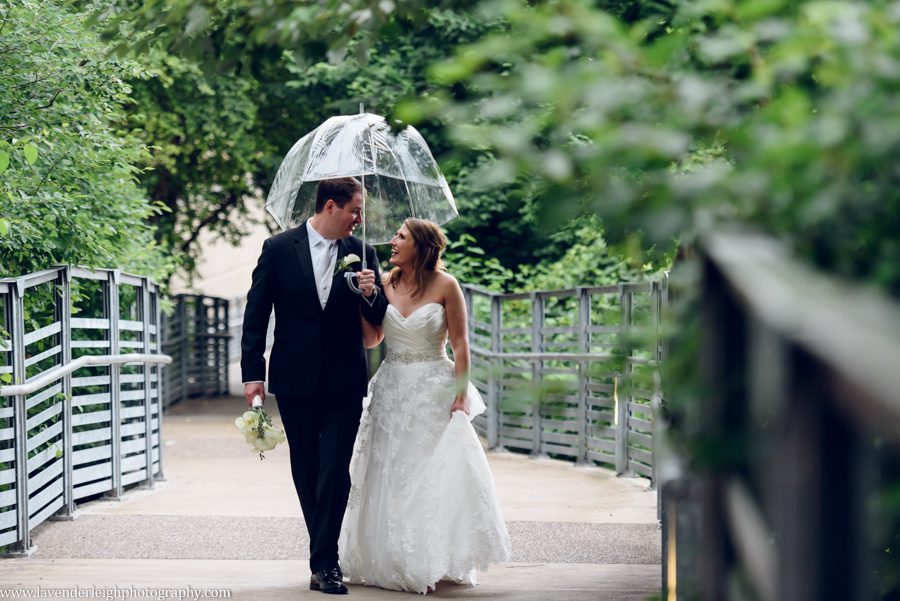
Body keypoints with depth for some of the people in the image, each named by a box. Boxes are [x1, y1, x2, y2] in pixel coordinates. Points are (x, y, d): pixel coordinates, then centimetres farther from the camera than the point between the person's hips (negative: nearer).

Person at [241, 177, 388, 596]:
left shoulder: (361, 255, 4)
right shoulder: (279, 249, -1)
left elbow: (380, 319, 8)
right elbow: (255, 314, 1)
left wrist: (371, 294, -15)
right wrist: (252, 373, -4)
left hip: (344, 382, 0)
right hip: (295, 380, 0)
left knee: (335, 470, -9)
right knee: (305, 471, 9)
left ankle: (324, 563, -8)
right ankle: (325, 553, 22)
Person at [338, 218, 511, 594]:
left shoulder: (444, 285, -7)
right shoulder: (385, 283, 4)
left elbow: (460, 344, -6)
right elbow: (371, 340, 4)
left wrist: (461, 397, -11)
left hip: (434, 390, -4)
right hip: (392, 389, 4)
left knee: (435, 475, -2)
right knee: (390, 478, 5)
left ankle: (436, 561, 8)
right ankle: (394, 560, 14)